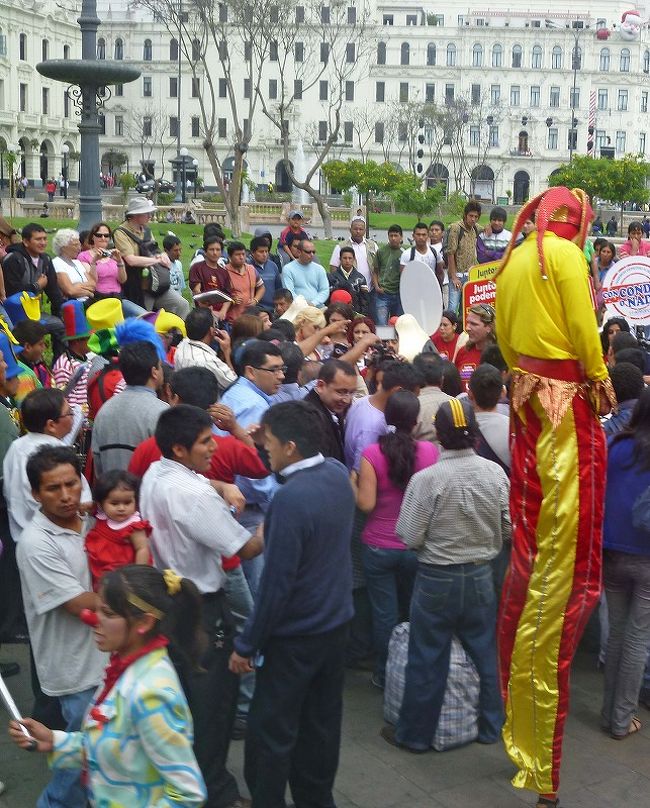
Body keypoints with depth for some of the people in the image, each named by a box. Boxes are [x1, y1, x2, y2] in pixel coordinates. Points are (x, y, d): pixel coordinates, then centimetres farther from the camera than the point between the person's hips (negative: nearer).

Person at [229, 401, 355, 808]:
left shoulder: (290, 500, -27)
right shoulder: (338, 473, -4)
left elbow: (276, 584, -24)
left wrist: (247, 645, -13)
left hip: (295, 637, -8)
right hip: (337, 624, 8)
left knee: (271, 732, 7)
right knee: (322, 724, 21)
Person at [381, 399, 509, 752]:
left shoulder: (426, 480, -20)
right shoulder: (495, 473, -9)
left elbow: (410, 537, -16)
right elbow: (511, 529, -1)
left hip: (437, 579, -3)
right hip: (481, 576, 4)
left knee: (427, 660, 9)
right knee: (487, 654, 18)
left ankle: (414, 734, 23)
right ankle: (491, 726, 32)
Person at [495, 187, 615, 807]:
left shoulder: (512, 261, 14)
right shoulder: (565, 254, -8)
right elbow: (582, 325, -12)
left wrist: (524, 371, 17)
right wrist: (600, 379, -1)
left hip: (527, 391, 8)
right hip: (566, 394, -8)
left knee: (532, 525, 14)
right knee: (563, 526, -4)